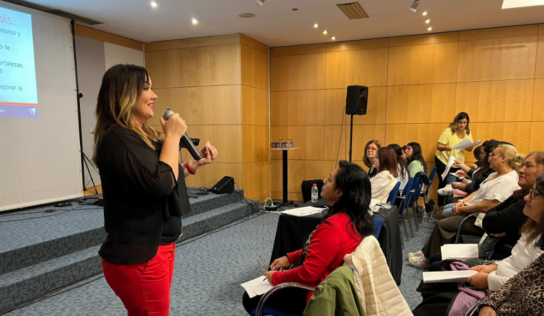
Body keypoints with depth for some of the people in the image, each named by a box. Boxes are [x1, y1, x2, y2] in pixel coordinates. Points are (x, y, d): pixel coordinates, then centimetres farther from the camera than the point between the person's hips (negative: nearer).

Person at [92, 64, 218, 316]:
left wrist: (196, 163, 10)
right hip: (138, 257, -10)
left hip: (157, 246, 10)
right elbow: (161, 183, -30)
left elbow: (163, 177, 21)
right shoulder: (117, 139, -20)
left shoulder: (141, 135, 11)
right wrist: (172, 135, -19)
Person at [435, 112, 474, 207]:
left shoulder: (468, 133, 1)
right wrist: (446, 147, -39)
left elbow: (469, 149, 8)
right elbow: (438, 146, -17)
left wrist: (470, 147, -17)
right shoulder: (448, 131, -15)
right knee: (443, 183, -4)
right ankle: (440, 205, 5)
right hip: (443, 161, -5)